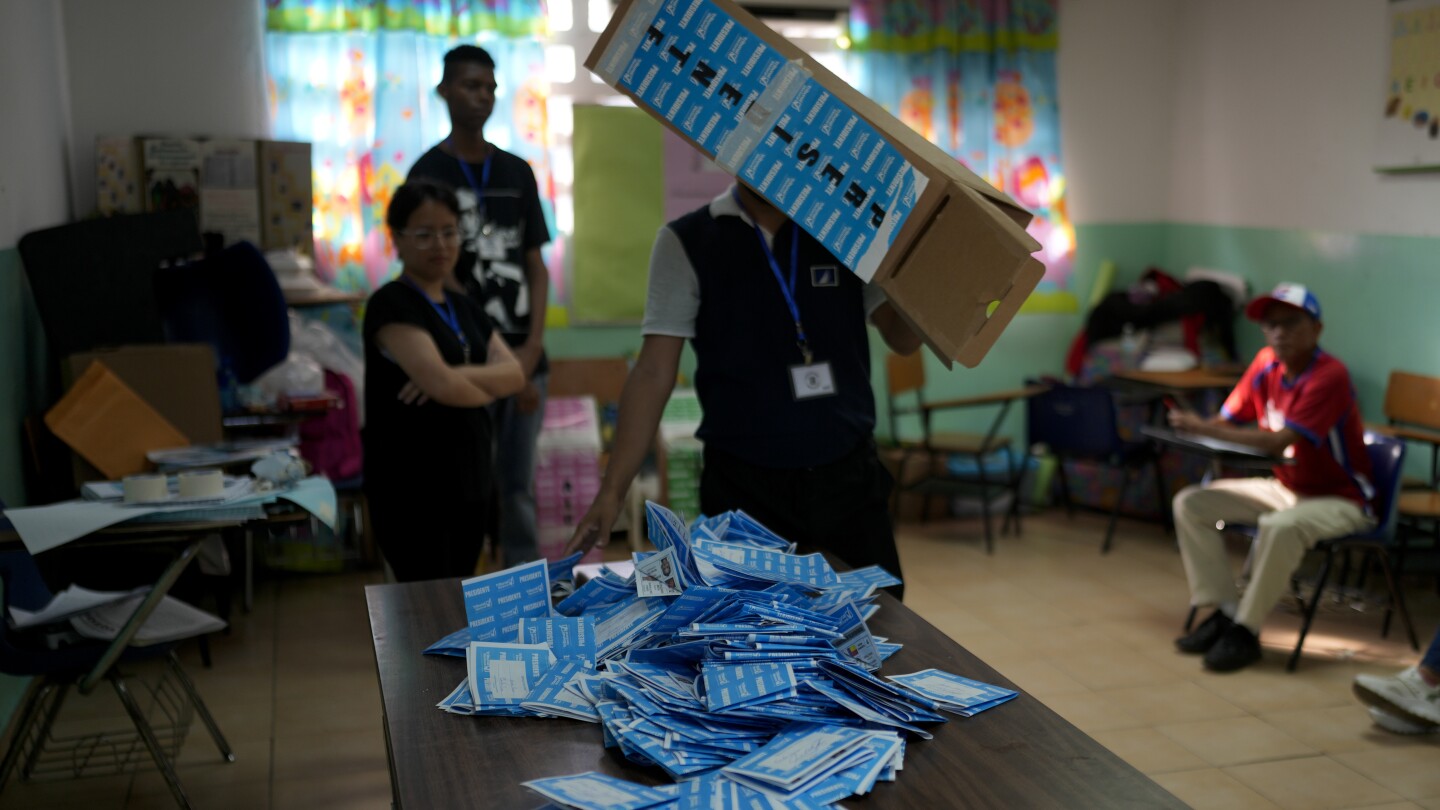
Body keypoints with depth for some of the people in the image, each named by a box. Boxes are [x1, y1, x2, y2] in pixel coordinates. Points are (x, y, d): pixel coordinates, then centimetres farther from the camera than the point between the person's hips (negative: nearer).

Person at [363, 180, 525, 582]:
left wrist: (460, 375, -16)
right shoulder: (391, 304, -10)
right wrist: (486, 388, -2)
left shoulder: (465, 308, 14)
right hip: (411, 489, -7)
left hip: (468, 484, 7)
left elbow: (514, 373, 1)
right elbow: (441, 384, -22)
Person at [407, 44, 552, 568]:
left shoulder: (518, 172, 11)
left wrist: (532, 347, -4)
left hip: (525, 358, 4)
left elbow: (536, 266, 10)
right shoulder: (429, 174, -3)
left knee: (518, 486, 10)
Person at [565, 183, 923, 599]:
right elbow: (653, 372, -6)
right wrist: (613, 489, -13)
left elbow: (902, 336, 2)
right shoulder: (685, 243, -3)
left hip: (848, 474, 2)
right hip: (743, 486, -2)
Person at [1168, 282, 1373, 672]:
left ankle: (1246, 630, -21)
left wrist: (1206, 429, -34)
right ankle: (1224, 611, -5)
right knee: (1190, 504, -6)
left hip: (1339, 498, -8)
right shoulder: (1266, 363, 0)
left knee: (1279, 527, -39)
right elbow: (1228, 420, 1)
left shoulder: (1329, 376, -22)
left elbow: (1278, 441, -31)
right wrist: (1194, 425, -22)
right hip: (1282, 487, 8)